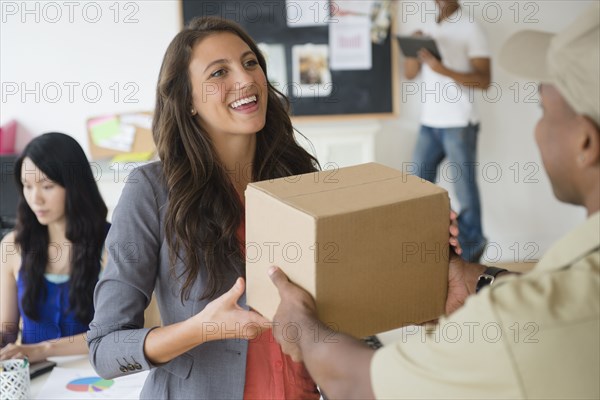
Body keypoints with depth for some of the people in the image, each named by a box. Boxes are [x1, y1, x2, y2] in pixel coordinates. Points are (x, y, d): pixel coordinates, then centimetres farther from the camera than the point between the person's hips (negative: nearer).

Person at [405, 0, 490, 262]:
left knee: (464, 190, -2)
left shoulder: (470, 28, -4)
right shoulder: (429, 30, 14)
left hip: (459, 124, -6)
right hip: (429, 123, 6)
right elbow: (409, 73, 12)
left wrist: (443, 70, -23)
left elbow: (484, 80, -12)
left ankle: (471, 249, 9)